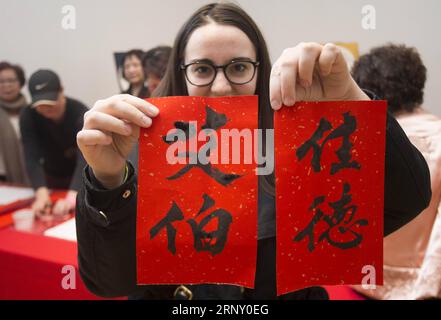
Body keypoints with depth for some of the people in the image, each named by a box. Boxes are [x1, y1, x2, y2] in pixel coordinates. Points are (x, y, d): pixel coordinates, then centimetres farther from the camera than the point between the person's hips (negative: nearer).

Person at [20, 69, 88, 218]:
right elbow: (32, 158, -29)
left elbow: (85, 158, -41)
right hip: (52, 178, 2)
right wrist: (42, 193, -47)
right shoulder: (28, 116, -21)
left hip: (84, 179, -2)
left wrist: (71, 198, -55)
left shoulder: (80, 113, -29)